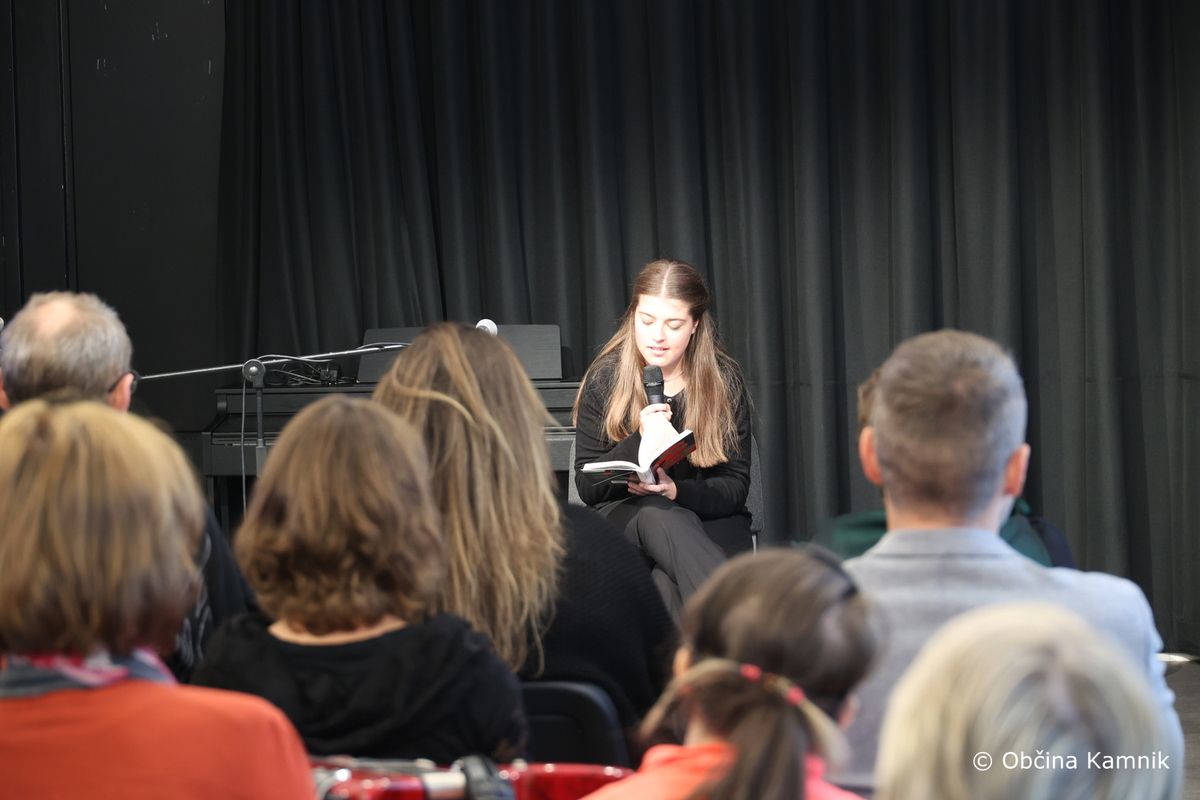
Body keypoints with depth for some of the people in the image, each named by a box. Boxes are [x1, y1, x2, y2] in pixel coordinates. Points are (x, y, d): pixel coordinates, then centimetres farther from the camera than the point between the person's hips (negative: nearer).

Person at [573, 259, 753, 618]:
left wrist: (677, 491, -21)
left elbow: (735, 486, 0)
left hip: (711, 521, 0)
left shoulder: (725, 379, 2)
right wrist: (640, 440, -20)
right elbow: (587, 487, -2)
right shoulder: (604, 379, 1)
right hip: (623, 518, 0)